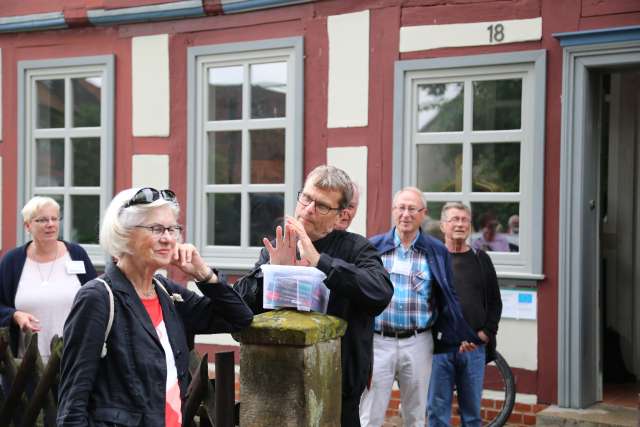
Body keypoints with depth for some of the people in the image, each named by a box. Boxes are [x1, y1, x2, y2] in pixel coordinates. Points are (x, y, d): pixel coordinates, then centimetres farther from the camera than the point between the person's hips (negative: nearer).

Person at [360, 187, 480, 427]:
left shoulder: (437, 252, 5)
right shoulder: (374, 247, 3)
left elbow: (449, 299, 9)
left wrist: (462, 336, 7)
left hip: (417, 343, 1)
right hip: (378, 342, -1)